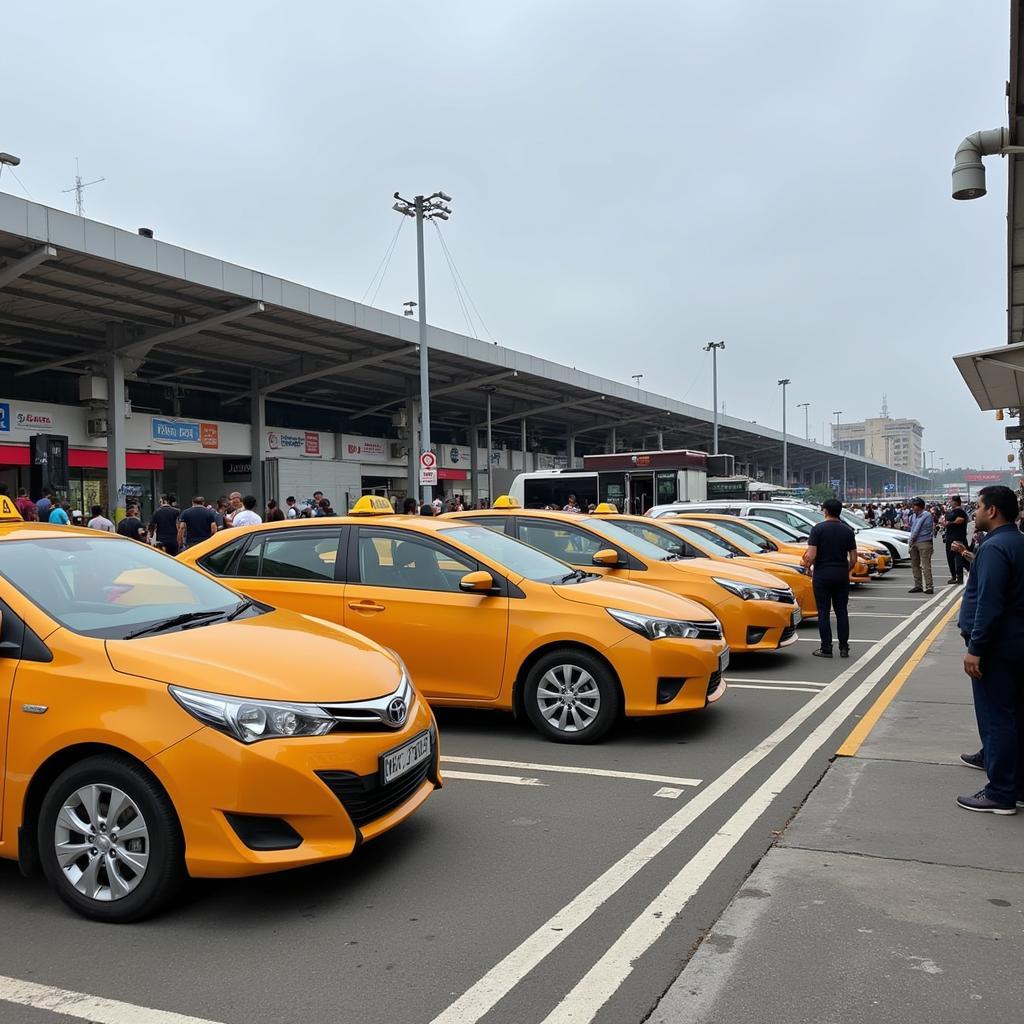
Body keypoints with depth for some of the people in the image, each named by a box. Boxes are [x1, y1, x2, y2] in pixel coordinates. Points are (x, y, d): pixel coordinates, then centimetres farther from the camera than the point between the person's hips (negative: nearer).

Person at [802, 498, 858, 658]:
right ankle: (844, 648, 11)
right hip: (841, 575, 3)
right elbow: (853, 559, 3)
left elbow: (811, 555, -15)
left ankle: (826, 648, 3)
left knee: (823, 612, 2)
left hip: (822, 574, -3)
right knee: (841, 611, 10)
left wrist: (807, 564, 6)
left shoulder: (818, 529, -8)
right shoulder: (848, 531, 3)